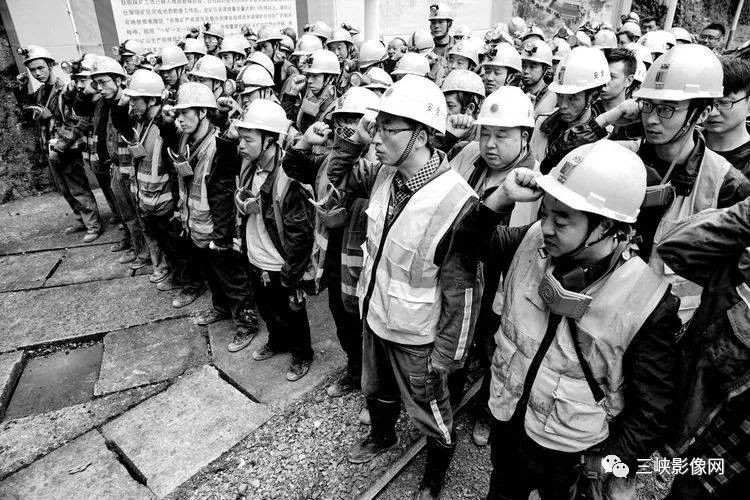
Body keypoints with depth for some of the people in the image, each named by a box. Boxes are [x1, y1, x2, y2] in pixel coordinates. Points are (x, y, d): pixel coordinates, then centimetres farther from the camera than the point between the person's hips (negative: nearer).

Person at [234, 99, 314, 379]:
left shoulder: (289, 177, -26)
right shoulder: (249, 166, -1)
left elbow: (300, 233, -24)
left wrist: (291, 276, -20)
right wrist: (241, 202, -10)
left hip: (279, 268, -7)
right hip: (255, 261, 7)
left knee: (291, 314, 15)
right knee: (267, 311, 28)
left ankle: (303, 355, 40)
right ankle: (277, 342, 54)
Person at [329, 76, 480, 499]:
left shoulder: (454, 201, -31)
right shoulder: (385, 174, -10)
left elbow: (460, 292, -24)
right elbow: (340, 177, 11)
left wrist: (446, 357, -16)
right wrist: (354, 141, -9)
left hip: (415, 336, -6)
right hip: (374, 314, 7)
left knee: (429, 411, 20)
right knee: (376, 390, 31)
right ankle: (383, 436, 63)